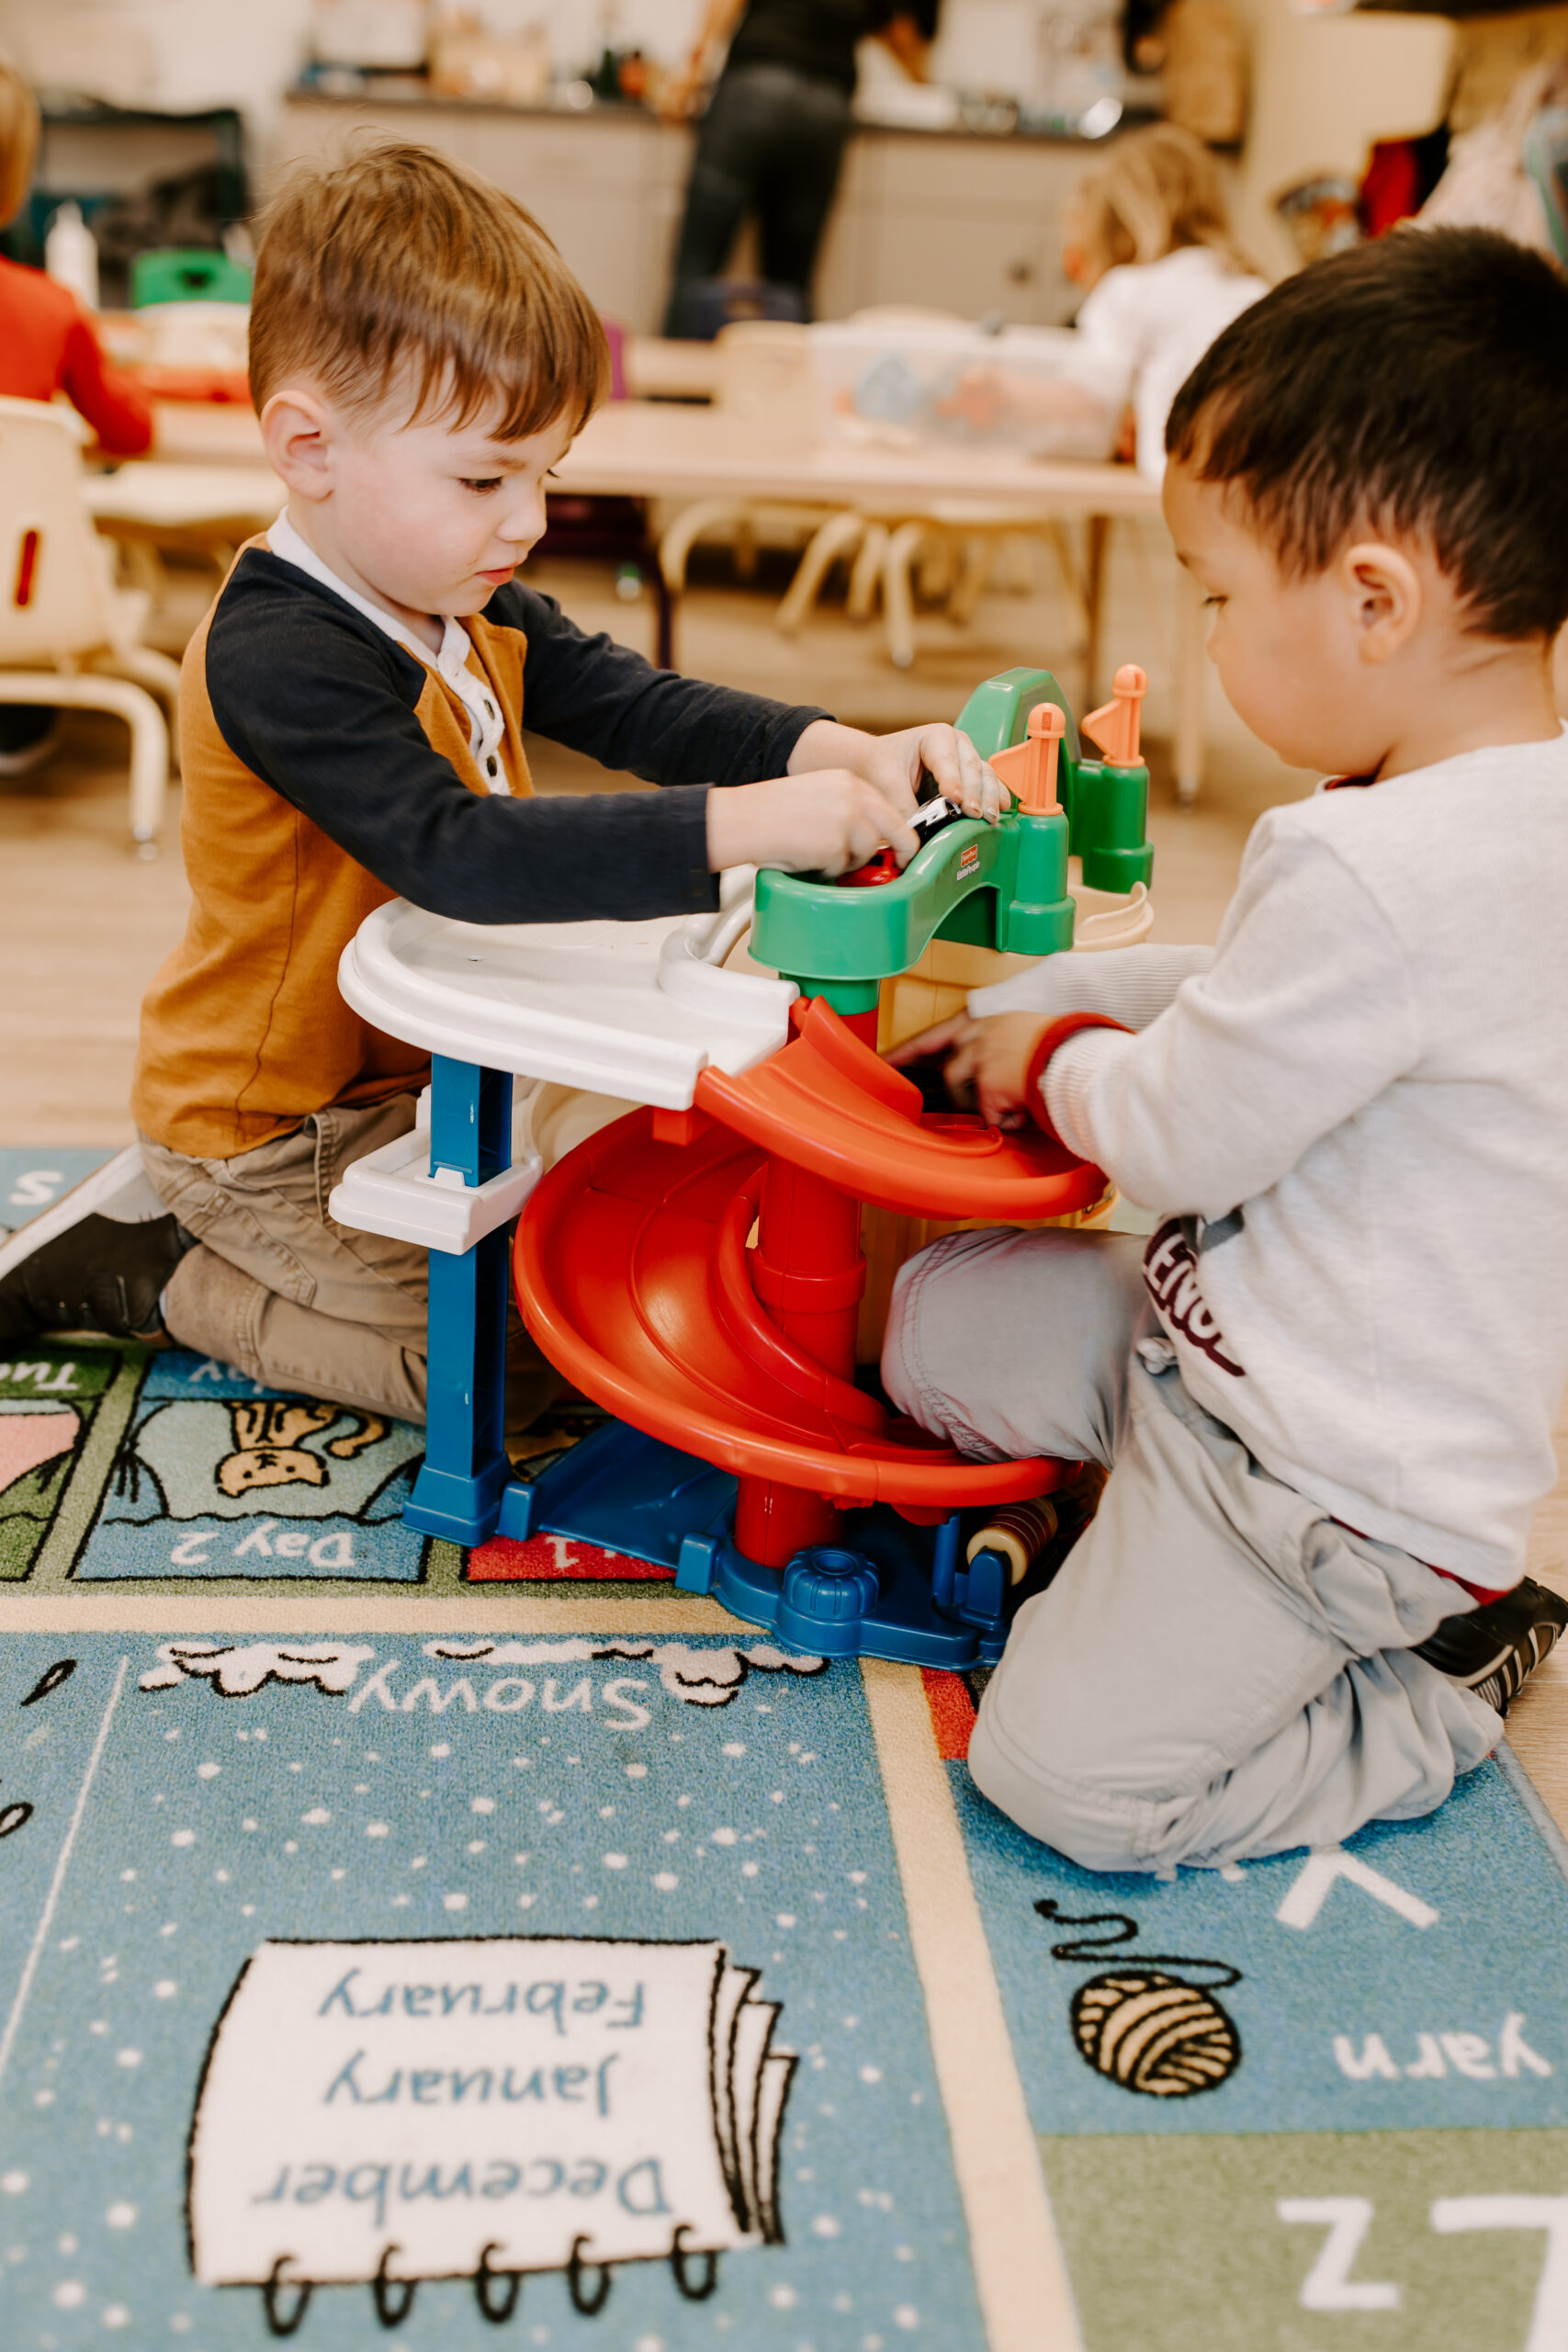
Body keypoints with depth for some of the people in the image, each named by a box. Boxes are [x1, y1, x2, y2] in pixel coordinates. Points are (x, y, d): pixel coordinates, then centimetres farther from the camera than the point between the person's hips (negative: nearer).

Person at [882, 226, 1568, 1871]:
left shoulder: (1374, 868, -34)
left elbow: (1182, 1132, -21)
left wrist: (1058, 1052, 0)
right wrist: (1043, 997, 9)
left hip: (1337, 1473, -9)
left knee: (1059, 1771, -5)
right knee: (941, 1323, 15)